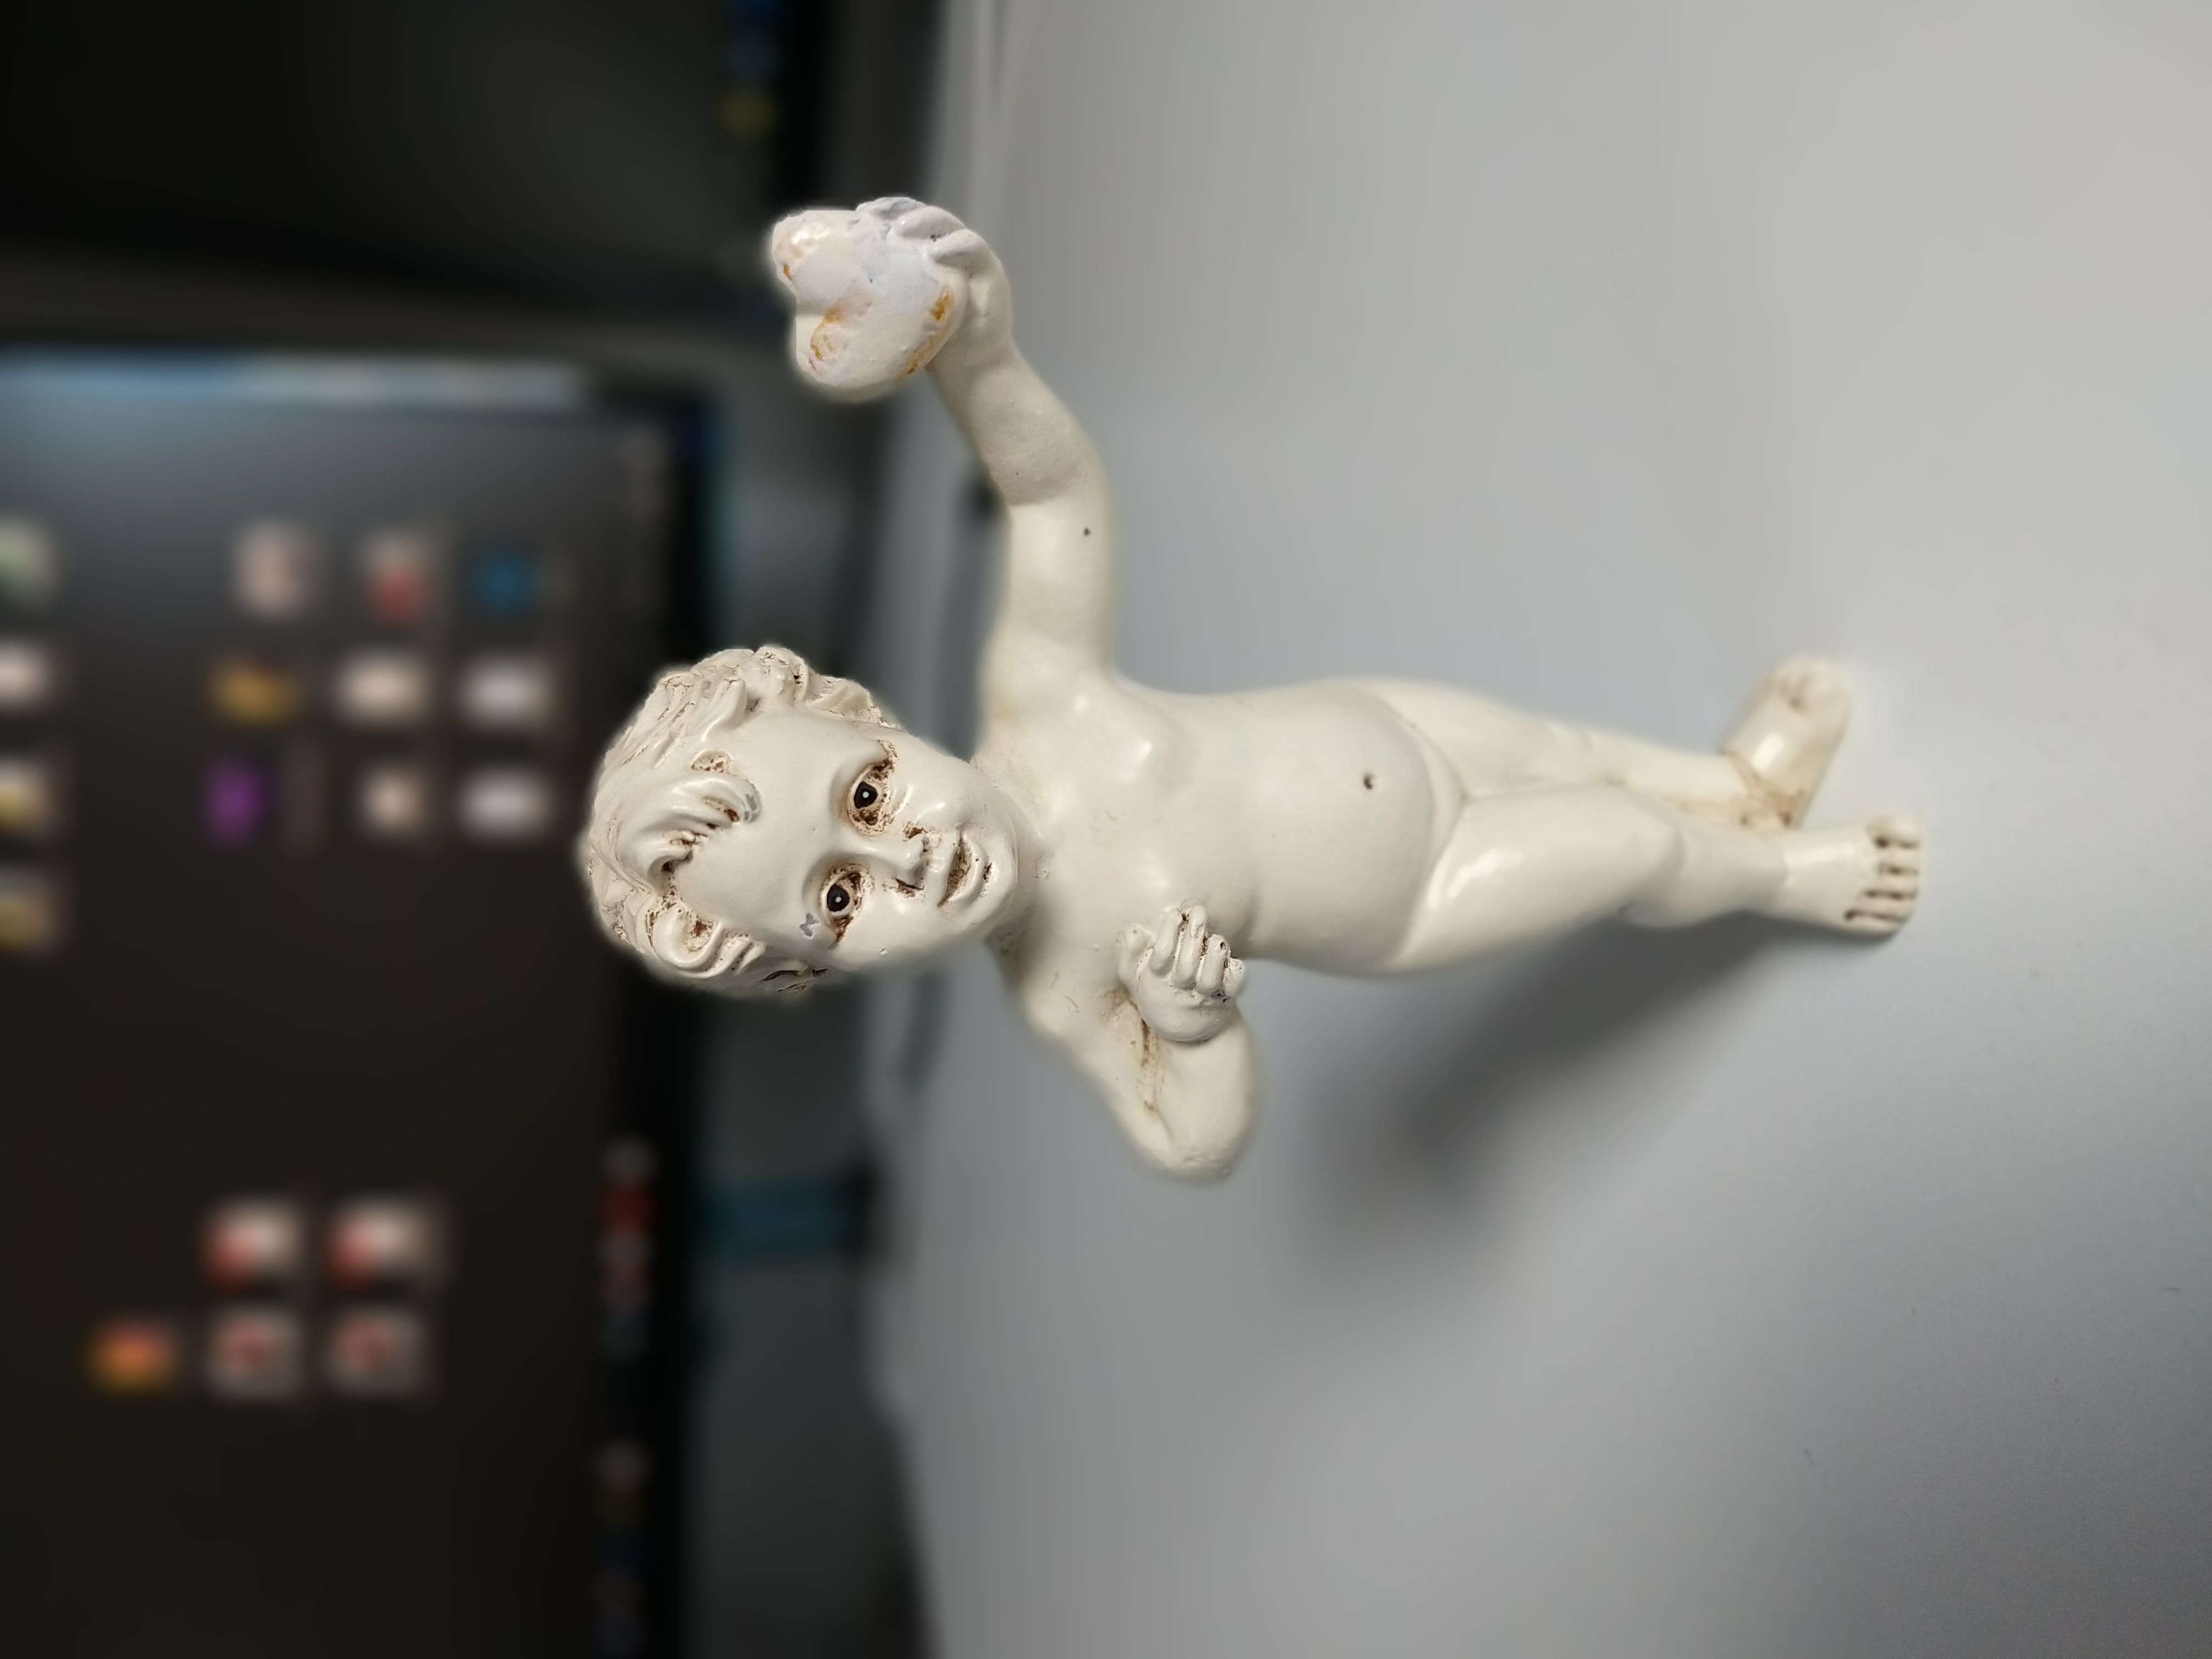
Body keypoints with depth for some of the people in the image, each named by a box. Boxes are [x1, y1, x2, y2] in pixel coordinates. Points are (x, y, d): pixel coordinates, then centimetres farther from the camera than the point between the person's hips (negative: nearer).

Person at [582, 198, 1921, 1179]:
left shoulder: (1039, 689, -32)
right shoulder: (1061, 987, -33)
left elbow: (1055, 486, -31)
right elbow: (1198, 1143, -26)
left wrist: (976, 350, -49)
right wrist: (1189, 1025, -47)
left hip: (1384, 725, 2)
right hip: (1405, 912, -2)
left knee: (1575, 752, 19)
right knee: (1633, 850, 9)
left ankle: (1743, 778, 54)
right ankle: (1785, 869, 44)